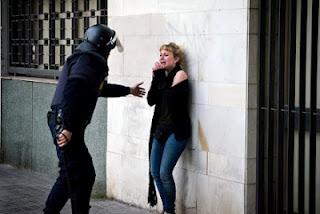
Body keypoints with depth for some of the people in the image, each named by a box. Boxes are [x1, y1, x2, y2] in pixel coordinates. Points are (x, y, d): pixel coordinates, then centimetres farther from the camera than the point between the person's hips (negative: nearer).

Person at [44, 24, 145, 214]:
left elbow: (102, 88, 39)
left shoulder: (87, 59, 21)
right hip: (66, 124, -10)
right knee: (81, 177, -5)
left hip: (63, 123, 10)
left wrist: (128, 90, 52)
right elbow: (72, 91, -26)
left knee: (70, 175, 17)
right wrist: (68, 127, -30)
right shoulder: (88, 60, -12)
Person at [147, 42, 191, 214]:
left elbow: (169, 97, -21)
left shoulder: (180, 74, -7)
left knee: (165, 173, -12)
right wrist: (155, 77, -5)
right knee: (155, 173, 6)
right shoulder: (163, 76, 12)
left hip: (176, 130, -7)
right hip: (160, 129, 8)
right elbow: (151, 100, 3)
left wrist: (159, 76, -13)